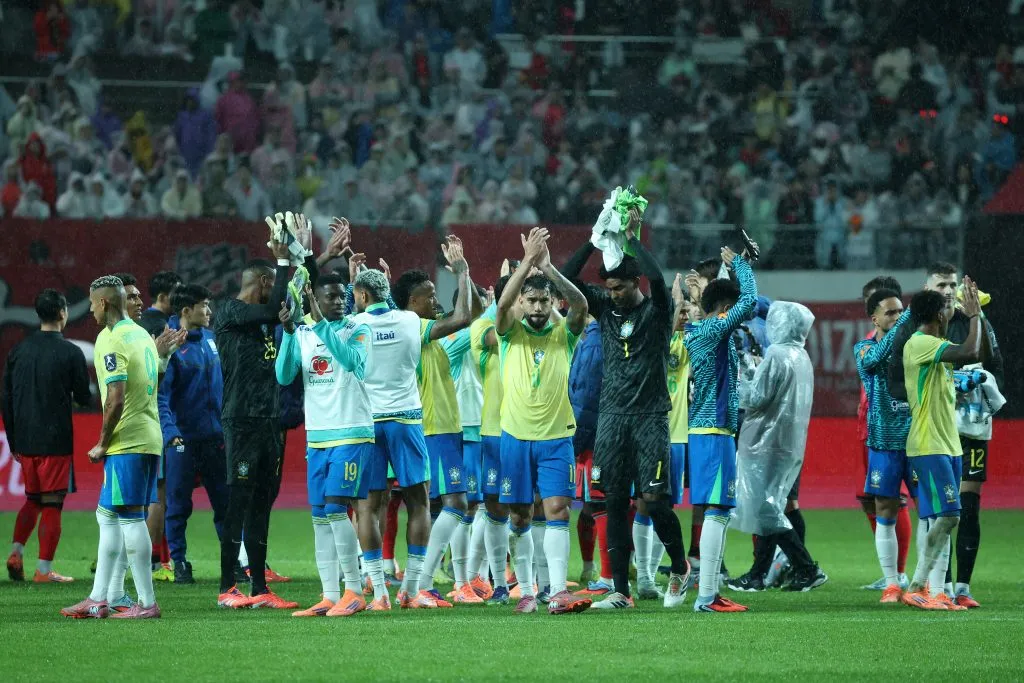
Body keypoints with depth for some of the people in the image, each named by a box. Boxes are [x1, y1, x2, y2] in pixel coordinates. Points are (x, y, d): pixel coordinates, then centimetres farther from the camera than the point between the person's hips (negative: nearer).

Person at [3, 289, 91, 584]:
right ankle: (44, 569, 0)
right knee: (51, 504, 0)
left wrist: (13, 441, 15)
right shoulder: (70, 353, -9)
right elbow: (83, 397, -3)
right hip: (56, 440, -5)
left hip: (24, 440, 5)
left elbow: (6, 399, 8)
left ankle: (15, 553, 5)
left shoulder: (18, 350, 5)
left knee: (32, 500, 19)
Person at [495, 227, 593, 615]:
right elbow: (502, 304, -20)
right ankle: (526, 592, 13)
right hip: (516, 435, 1)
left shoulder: (564, 332, 2)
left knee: (557, 509, -11)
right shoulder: (511, 331, 1)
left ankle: (558, 592, -17)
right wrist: (528, 262, -30)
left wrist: (548, 267, -27)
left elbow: (580, 304, -18)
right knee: (520, 517, 5)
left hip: (556, 437, -1)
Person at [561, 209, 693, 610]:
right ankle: (620, 590, 3)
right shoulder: (605, 308, 9)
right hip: (612, 416, 4)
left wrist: (632, 239, -16)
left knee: (653, 501, -8)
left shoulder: (656, 311, -2)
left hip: (650, 416, -4)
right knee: (615, 502, 1)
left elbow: (657, 279, -23)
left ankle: (680, 569, 17)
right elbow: (567, 279, -1)